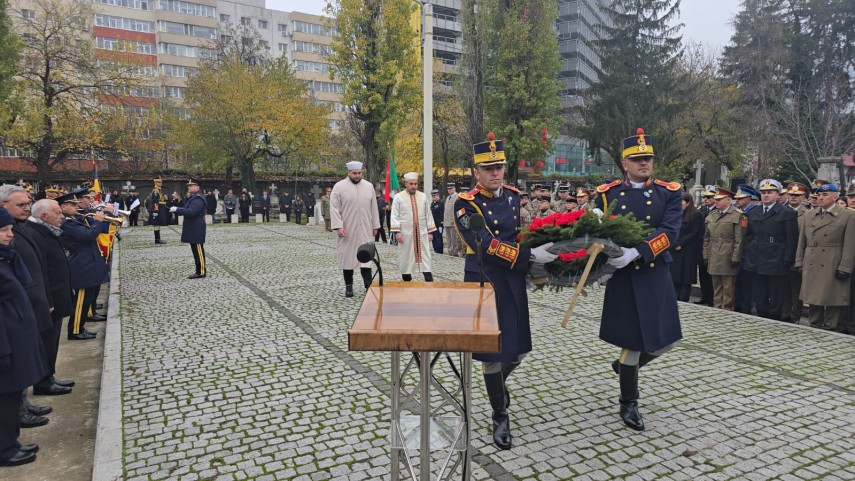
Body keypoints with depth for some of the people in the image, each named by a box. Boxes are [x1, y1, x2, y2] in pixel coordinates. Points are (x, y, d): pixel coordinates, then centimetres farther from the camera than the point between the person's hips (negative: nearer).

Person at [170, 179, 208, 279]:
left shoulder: (198, 199, -18)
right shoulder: (192, 198, 17)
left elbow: (191, 212, -28)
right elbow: (187, 210, 21)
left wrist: (177, 209, -24)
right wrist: (176, 210, 8)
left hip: (196, 230, -11)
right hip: (192, 229, 11)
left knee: (198, 251, -5)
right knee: (196, 251, 14)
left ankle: (201, 272, 0)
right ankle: (200, 270, 22)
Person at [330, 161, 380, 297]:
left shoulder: (369, 186, 6)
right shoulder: (339, 186, -4)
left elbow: (374, 207, 11)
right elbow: (334, 208, -8)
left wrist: (375, 225, 8)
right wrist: (338, 226, -16)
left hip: (364, 229, 2)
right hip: (347, 230, -2)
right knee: (347, 256, 5)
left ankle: (368, 285, 0)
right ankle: (348, 286, 14)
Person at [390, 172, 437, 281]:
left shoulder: (423, 196, 9)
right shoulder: (398, 197, 0)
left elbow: (428, 215, 10)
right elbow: (395, 216, -4)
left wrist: (430, 231, 5)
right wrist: (396, 232, -14)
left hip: (422, 233, 2)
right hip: (406, 234, -2)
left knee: (425, 259, 0)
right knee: (406, 259, 4)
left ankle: (429, 283, 0)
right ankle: (407, 283, 15)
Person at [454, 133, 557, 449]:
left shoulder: (516, 197, 6)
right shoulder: (466, 204, -11)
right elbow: (485, 244, -23)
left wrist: (537, 256, -6)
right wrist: (529, 256, -27)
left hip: (513, 282, 5)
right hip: (483, 282, -5)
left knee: (519, 349, 12)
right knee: (493, 349, 3)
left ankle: (497, 384, 45)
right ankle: (500, 416, 23)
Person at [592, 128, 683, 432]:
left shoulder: (669, 193, 2)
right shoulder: (607, 194, 2)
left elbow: (669, 232, -14)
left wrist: (636, 252, -28)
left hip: (656, 277, 3)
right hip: (623, 278, -2)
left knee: (665, 341, 9)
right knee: (632, 341, 3)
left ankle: (625, 365, 39)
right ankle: (628, 404, 23)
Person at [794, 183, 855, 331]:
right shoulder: (808, 216, 12)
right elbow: (802, 241, 12)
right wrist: (799, 262, 7)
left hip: (833, 267, -4)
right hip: (811, 266, 4)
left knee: (833, 301, 2)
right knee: (813, 299, 10)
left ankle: (830, 331, 10)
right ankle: (815, 328, 20)